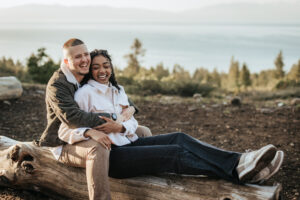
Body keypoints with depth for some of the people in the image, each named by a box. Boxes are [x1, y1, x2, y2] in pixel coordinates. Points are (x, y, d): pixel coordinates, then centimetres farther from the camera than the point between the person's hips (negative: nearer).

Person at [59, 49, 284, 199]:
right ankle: (236, 172, -27)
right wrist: (90, 132, -29)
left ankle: (238, 161, -27)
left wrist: (120, 127, -11)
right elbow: (65, 130, -9)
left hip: (129, 142, 7)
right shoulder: (85, 93, -3)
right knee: (174, 152, -24)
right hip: (111, 155, -7)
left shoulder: (118, 90, 17)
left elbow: (132, 122, 13)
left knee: (179, 138, -17)